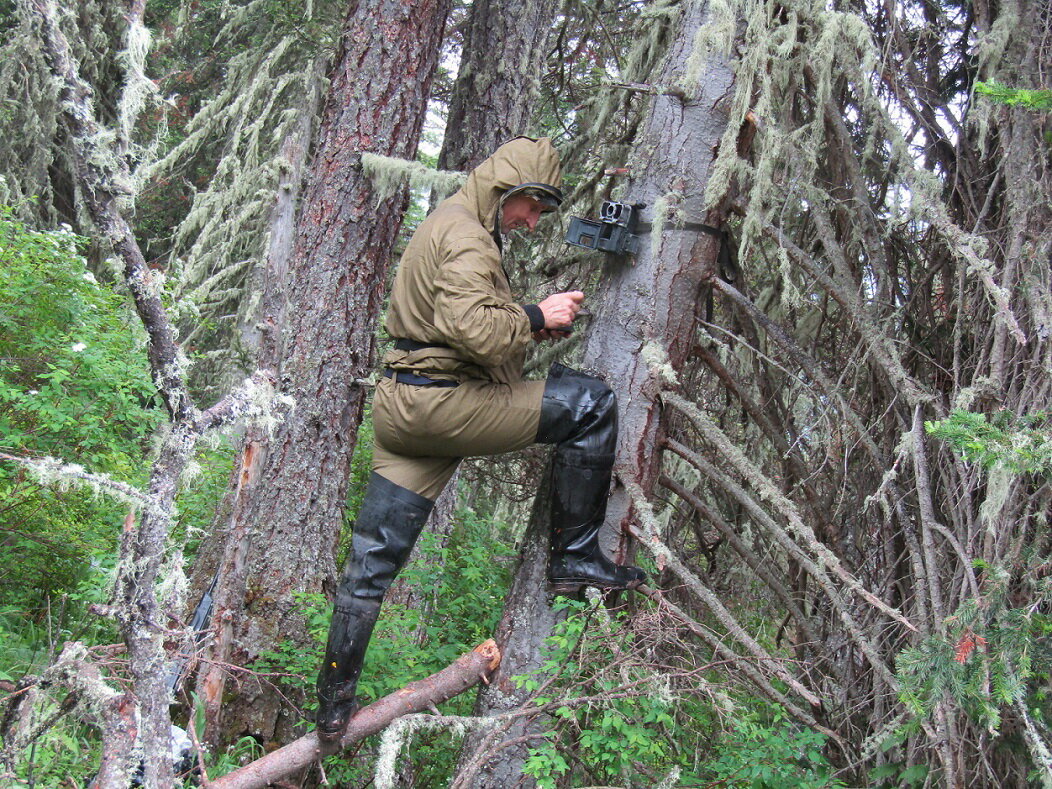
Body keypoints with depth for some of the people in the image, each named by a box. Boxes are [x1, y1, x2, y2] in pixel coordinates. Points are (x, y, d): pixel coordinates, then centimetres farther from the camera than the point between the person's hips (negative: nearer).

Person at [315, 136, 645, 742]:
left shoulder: (450, 226, 24)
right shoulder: (464, 236, -10)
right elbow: (473, 329, -26)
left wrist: (532, 326, 15)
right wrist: (535, 317, -10)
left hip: (402, 406, 11)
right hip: (442, 402, -10)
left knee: (372, 559, 11)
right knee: (591, 403, -6)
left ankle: (335, 702, 17)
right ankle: (576, 556, 0)